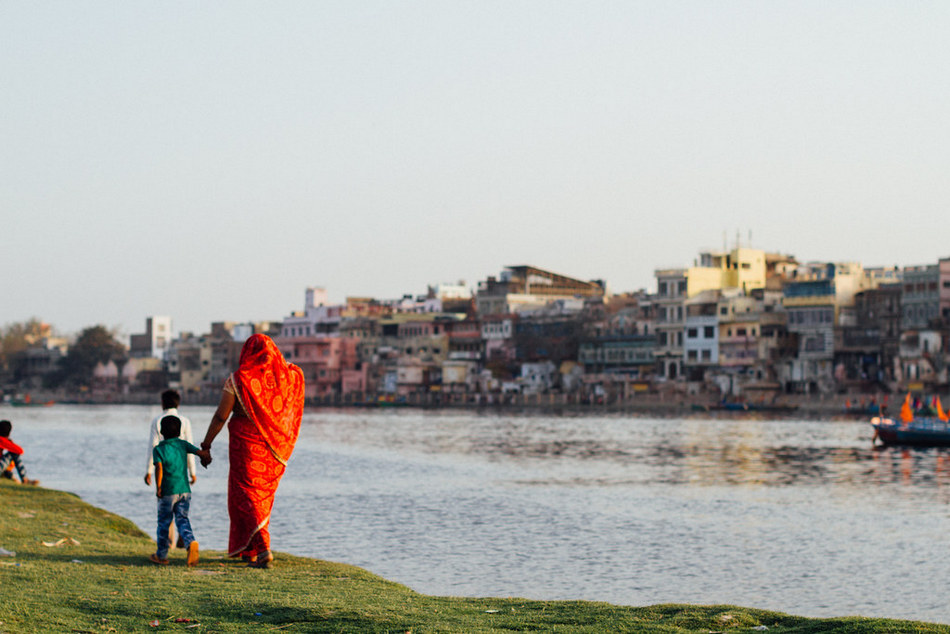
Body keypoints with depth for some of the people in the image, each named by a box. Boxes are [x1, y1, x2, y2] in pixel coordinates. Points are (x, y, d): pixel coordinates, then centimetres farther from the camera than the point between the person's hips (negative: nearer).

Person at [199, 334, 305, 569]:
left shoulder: (239, 380, -11)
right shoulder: (288, 376, -1)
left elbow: (220, 416, -11)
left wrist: (206, 445, -2)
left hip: (246, 444, -4)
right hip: (276, 449, 4)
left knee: (246, 496, 1)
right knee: (263, 496, 17)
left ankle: (263, 549, -16)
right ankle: (248, 550, 27)